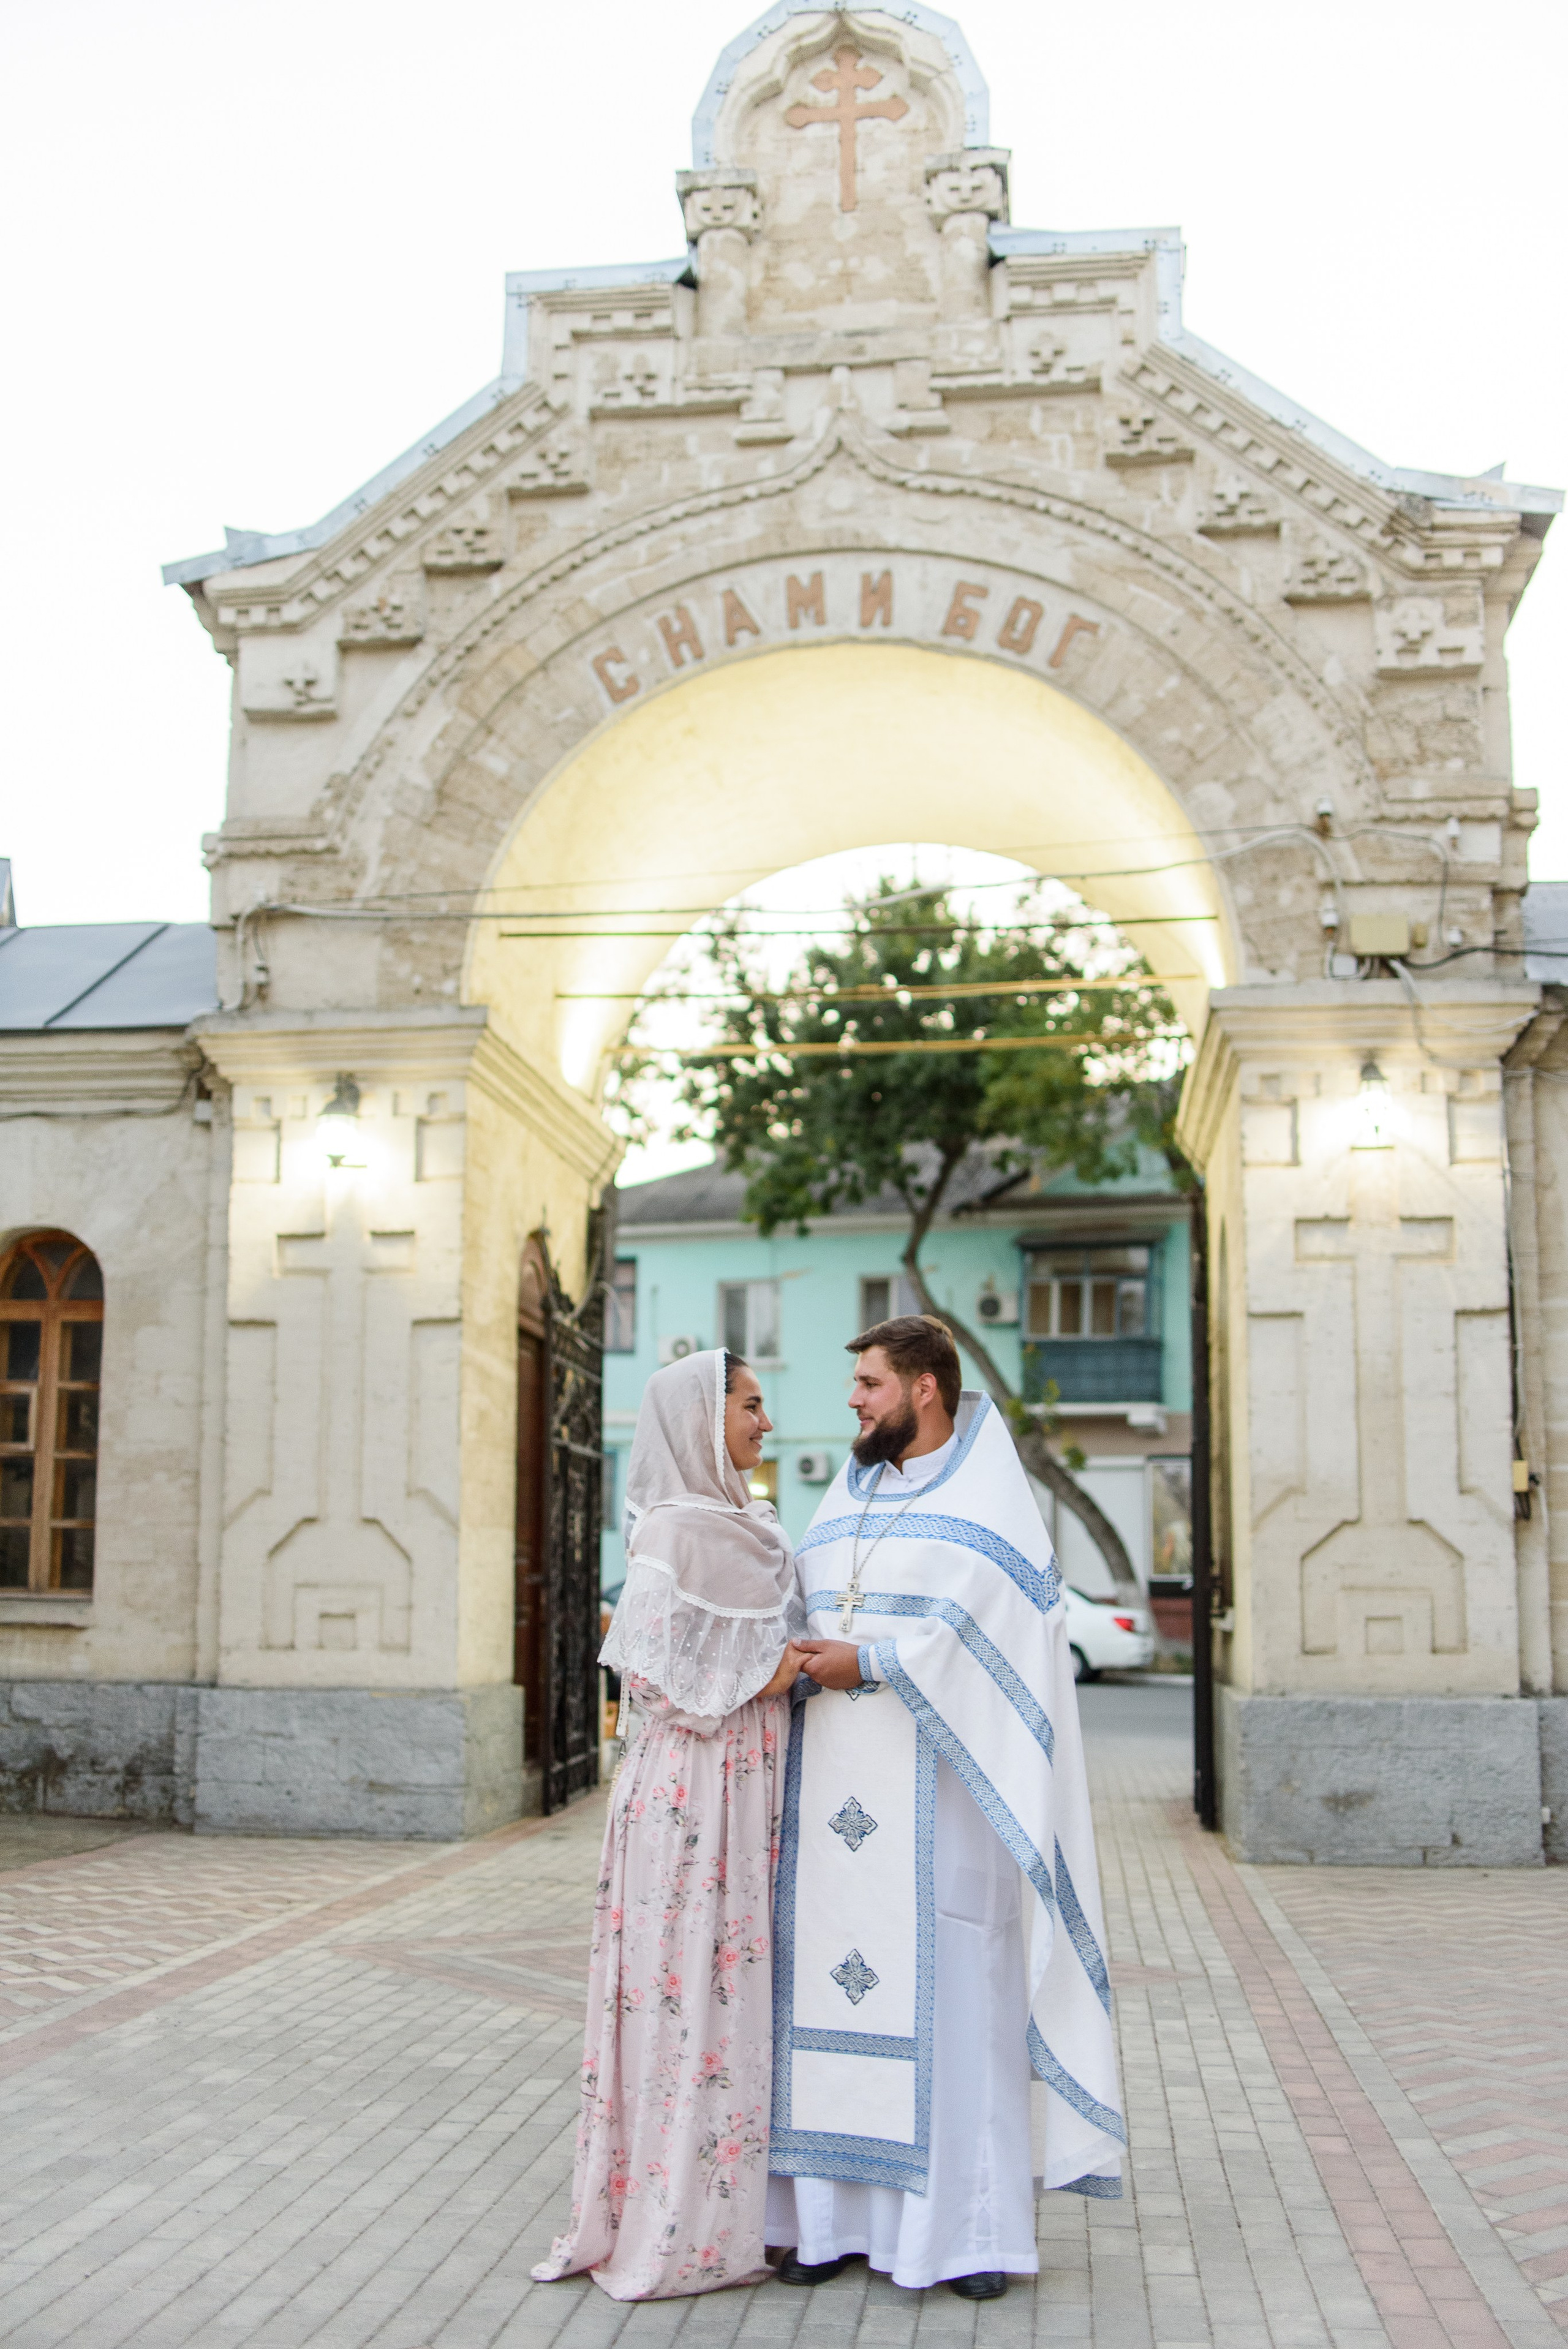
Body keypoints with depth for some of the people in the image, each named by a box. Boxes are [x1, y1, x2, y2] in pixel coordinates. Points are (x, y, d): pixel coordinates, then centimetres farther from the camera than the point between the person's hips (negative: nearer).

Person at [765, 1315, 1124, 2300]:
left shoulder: (989, 1496, -3)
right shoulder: (845, 1499, 17)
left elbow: (988, 1629, -14)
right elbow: (799, 1613, 16)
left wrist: (871, 1663, -16)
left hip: (933, 1785, -6)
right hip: (837, 1792, 6)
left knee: (949, 1986, -4)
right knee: (832, 1976, 5)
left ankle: (974, 2224, 6)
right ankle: (841, 2214, 13)